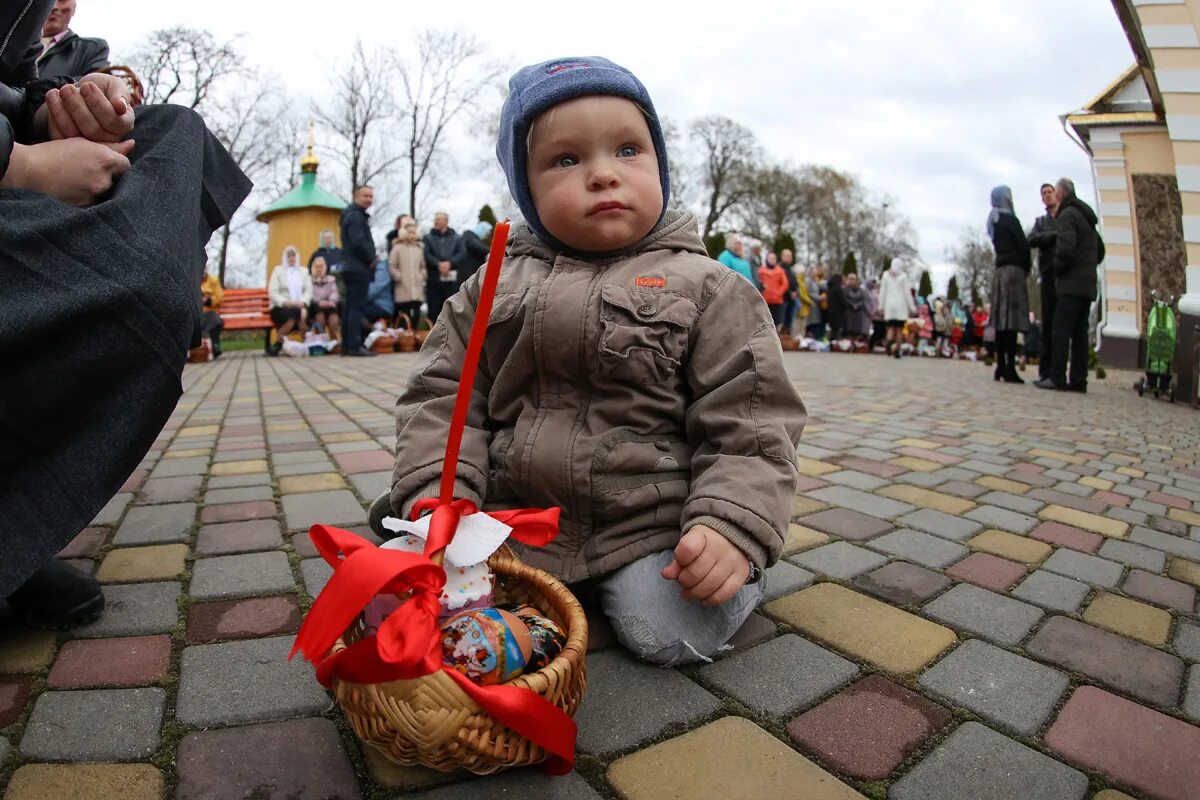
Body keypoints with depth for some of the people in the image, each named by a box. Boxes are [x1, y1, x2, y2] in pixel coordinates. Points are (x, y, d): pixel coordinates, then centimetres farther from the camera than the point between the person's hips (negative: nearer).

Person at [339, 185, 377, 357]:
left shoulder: (354, 215, 22)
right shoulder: (356, 216, -10)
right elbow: (358, 242, -21)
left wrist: (369, 259, 10)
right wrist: (371, 259, -9)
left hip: (351, 268, 10)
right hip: (359, 269, -10)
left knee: (351, 308, 10)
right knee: (358, 307, -11)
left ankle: (347, 346, 13)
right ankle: (355, 346, -12)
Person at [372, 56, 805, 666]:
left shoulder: (707, 289, -5)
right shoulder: (495, 287, 4)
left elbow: (751, 421, -7)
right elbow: (440, 393, 5)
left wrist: (734, 528, -20)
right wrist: (438, 495, -9)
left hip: (650, 523, -2)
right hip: (511, 515, 4)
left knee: (668, 633, -19)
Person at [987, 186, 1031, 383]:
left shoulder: (994, 221, 18)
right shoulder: (1009, 219, -5)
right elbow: (1023, 245, -9)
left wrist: (1023, 266, 12)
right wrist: (1027, 266, 6)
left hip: (1000, 270, 8)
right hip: (1013, 270, -8)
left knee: (1002, 318, 6)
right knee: (1012, 318, -11)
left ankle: (1001, 366, 7)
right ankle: (1010, 368, -14)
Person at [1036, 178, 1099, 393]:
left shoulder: (1067, 215, -7)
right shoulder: (1086, 217, 22)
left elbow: (1066, 247, -19)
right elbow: (1099, 252, 26)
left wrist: (1058, 270, -6)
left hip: (1071, 284, -9)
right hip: (1087, 284, 9)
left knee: (1061, 330, -10)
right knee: (1079, 333, 7)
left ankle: (1057, 377, -14)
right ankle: (1078, 380, 7)